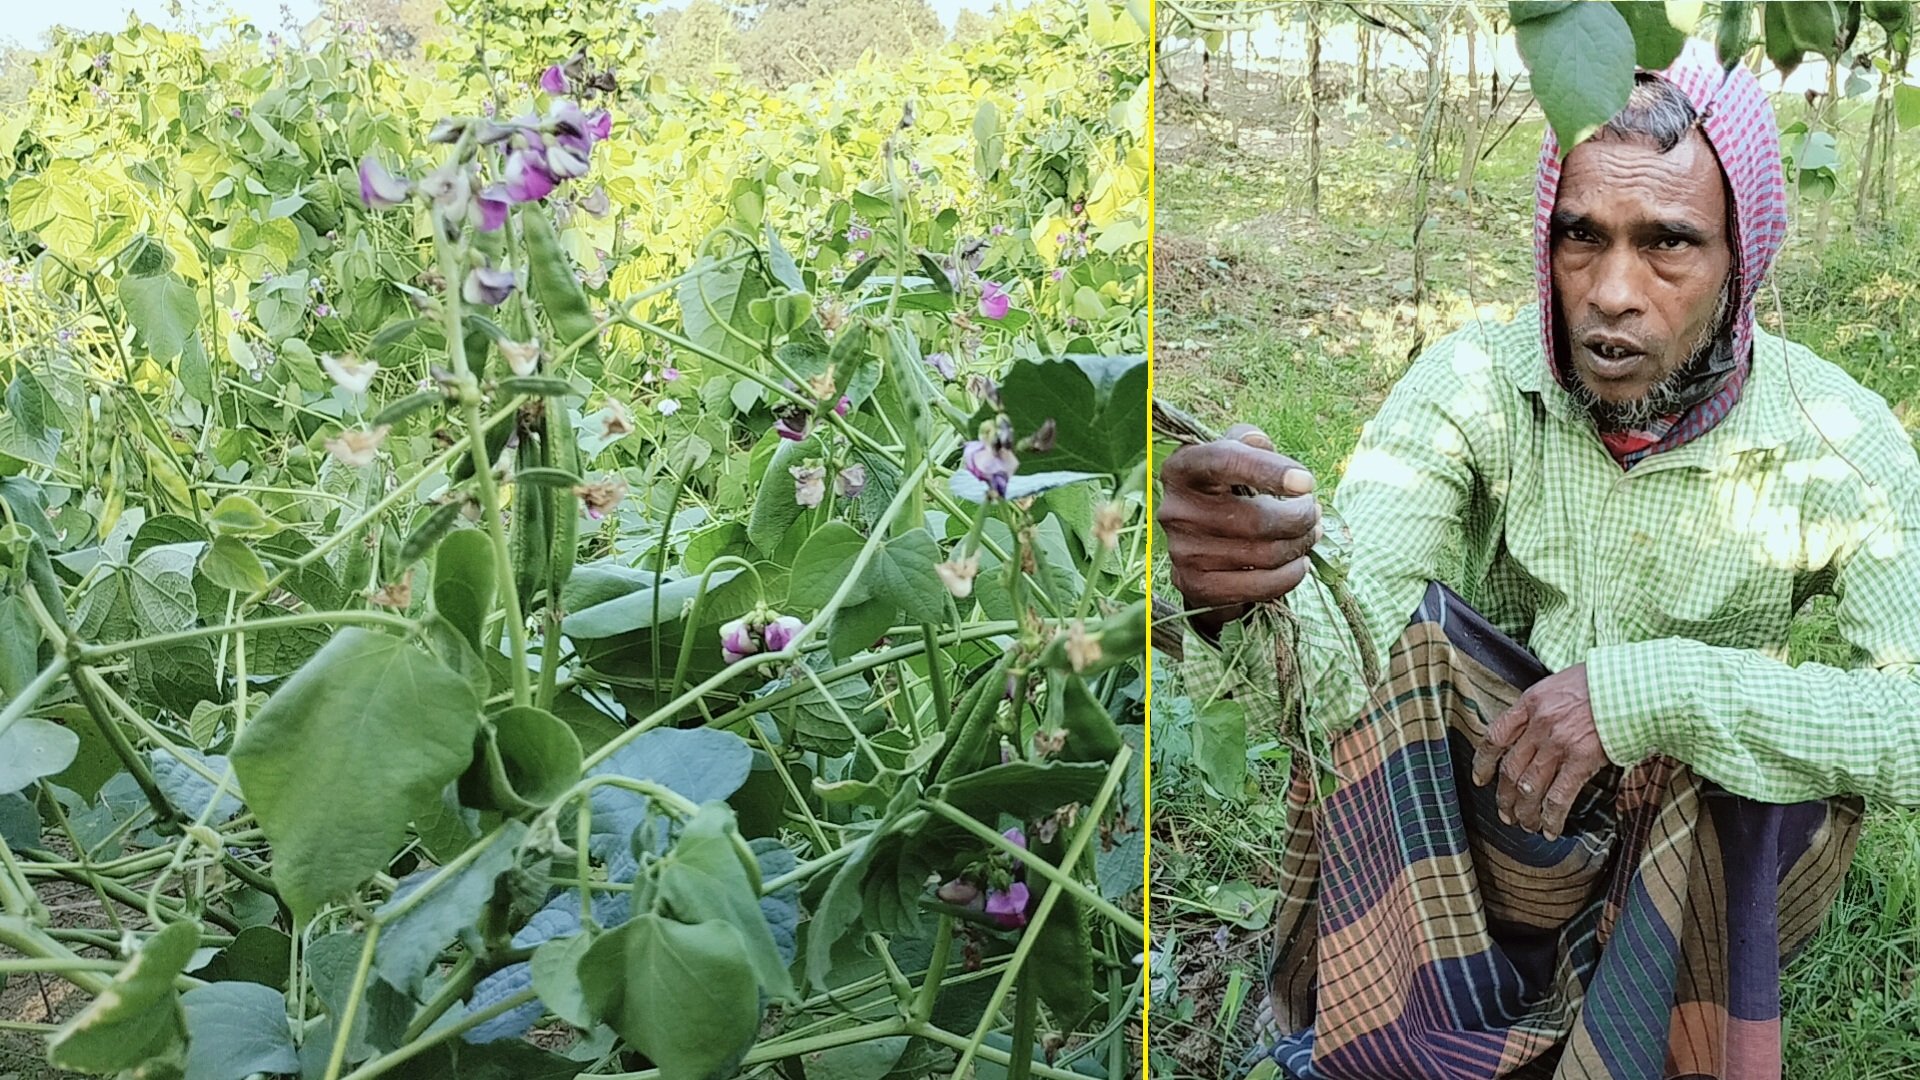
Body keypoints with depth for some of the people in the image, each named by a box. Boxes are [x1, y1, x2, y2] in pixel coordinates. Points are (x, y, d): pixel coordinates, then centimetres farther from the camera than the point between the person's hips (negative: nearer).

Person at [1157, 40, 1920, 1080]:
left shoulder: (1834, 439, -14)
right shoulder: (1475, 384, -14)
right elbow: (1334, 670, -27)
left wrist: (1650, 690, -36)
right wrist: (1241, 599, -51)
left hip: (1699, 872, 0)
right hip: (1469, 835, 1)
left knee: (1805, 745, -29)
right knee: (1403, 626, -25)